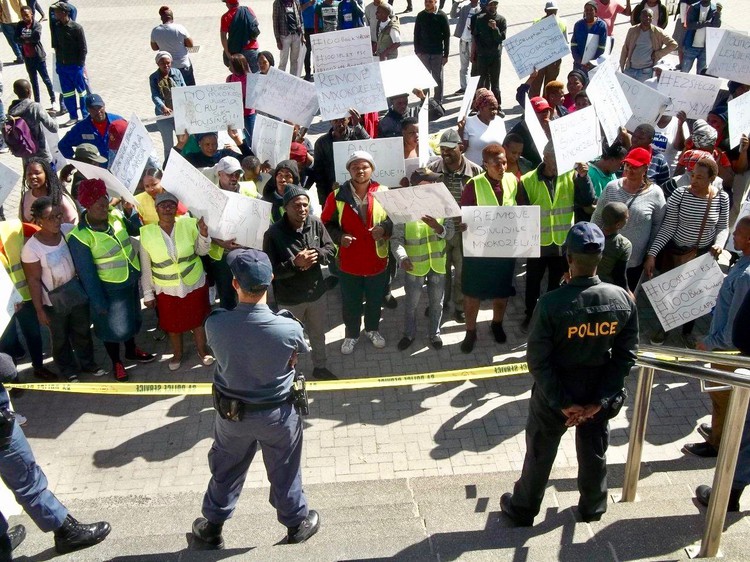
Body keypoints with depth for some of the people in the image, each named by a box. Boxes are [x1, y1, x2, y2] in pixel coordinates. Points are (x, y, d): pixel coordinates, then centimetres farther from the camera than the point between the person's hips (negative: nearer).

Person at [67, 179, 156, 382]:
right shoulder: (79, 237, -25)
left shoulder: (115, 216, -9)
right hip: (109, 289, -6)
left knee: (131, 318, 26)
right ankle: (116, 363, 38)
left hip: (131, 281, 6)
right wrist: (99, 302, -16)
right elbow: (87, 274, -20)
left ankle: (132, 351, 51)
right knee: (112, 326, 14)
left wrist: (139, 213, -9)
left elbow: (133, 229, 12)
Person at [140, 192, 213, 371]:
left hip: (194, 284, 0)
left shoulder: (189, 224, -13)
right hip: (166, 290, 0)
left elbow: (201, 251, -1)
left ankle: (202, 351, 40)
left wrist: (203, 235, -21)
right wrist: (148, 294, 1)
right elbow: (145, 268, -3)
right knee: (173, 324, 17)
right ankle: (177, 354, 42)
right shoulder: (146, 233, -12)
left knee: (198, 320, 16)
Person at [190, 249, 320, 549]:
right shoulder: (290, 328, -29)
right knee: (284, 473, 22)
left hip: (231, 412, 1)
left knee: (225, 471, 25)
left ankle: (212, 527, 44)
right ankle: (297, 523, 44)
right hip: (277, 413, -1)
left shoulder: (215, 324, -26)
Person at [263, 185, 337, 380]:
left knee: (318, 334, 24)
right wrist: (295, 264, -32)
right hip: (289, 299, -4)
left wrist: (317, 254, -22)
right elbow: (270, 270, -21)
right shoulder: (273, 233, -23)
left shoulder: (316, 223, -11)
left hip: (316, 292, 4)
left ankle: (320, 367, 48)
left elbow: (331, 250, -2)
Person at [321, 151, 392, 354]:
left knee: (375, 301, 21)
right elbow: (326, 223, -3)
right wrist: (339, 236, -20)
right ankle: (351, 334, 38)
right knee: (350, 303, 15)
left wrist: (384, 227, -21)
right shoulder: (337, 196, -11)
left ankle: (372, 330, 45)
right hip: (349, 261, -1)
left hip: (377, 260, 1)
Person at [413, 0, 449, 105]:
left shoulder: (441, 16, -5)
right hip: (424, 53, 2)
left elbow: (447, 36, -4)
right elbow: (416, 35, 7)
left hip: (438, 53, -2)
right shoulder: (421, 16, 2)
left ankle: (438, 102, 12)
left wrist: (446, 54, -7)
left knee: (438, 78, 5)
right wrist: (417, 51, 1)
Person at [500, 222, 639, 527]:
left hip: (555, 393, -3)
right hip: (598, 393, 3)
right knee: (594, 452, 25)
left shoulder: (551, 303, -27)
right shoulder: (623, 300, -15)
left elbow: (537, 360, -22)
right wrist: (601, 399, -9)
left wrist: (562, 402, -14)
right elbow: (626, 355, -10)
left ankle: (523, 509, 38)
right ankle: (592, 507, 47)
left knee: (540, 453, 18)